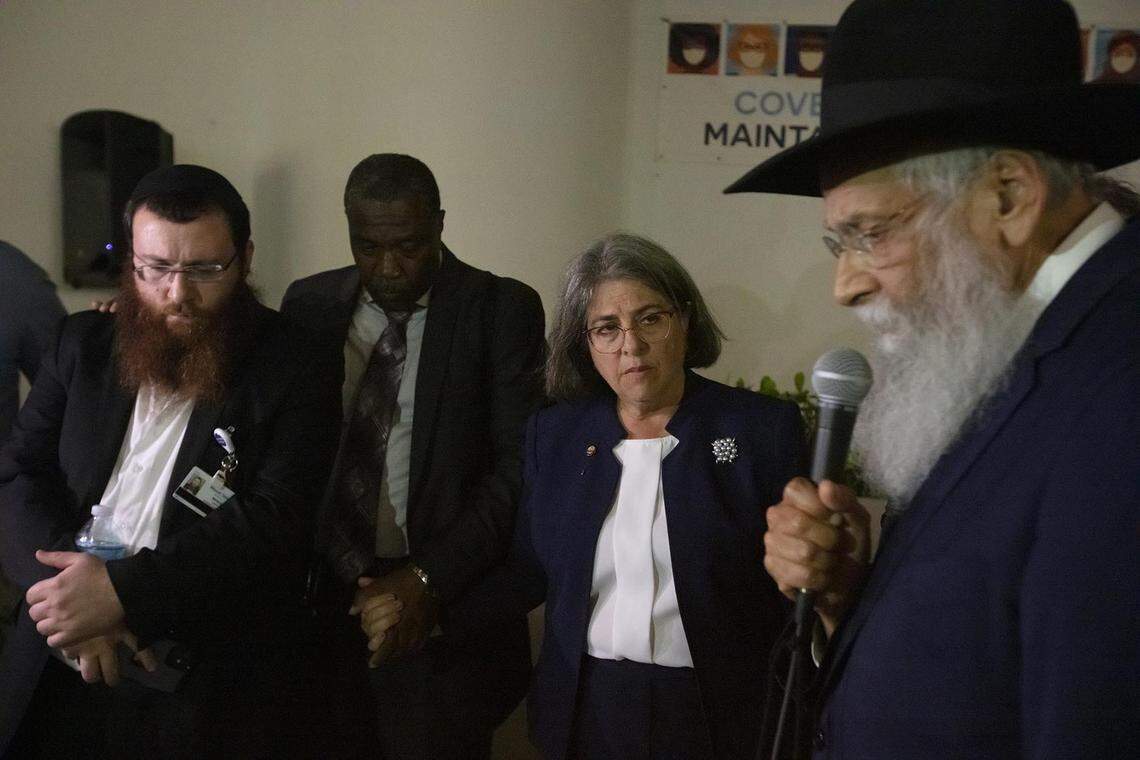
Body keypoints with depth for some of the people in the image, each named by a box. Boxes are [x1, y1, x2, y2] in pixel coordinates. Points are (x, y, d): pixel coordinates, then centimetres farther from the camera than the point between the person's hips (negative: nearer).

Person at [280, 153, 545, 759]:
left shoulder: (501, 311, -5)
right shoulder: (310, 304, 7)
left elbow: (521, 468, -11)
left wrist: (429, 579, -18)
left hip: (441, 619, -3)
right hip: (323, 602, 3)